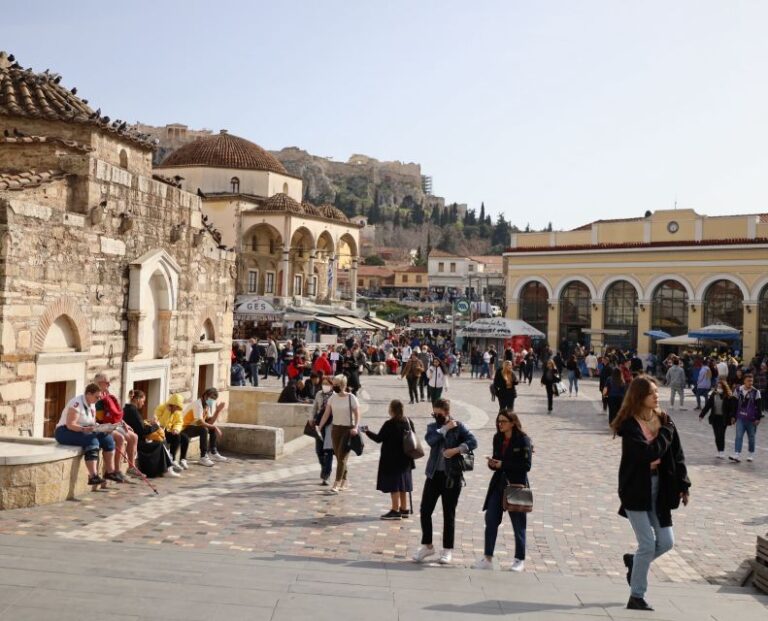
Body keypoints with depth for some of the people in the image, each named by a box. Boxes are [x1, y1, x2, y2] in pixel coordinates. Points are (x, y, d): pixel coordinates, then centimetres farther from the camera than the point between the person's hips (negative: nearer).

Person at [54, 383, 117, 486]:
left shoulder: (92, 405, 9)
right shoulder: (77, 403, -19)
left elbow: (92, 423, 10)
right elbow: (70, 424, -25)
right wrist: (84, 429, -41)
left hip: (84, 431, 9)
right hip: (65, 432, -9)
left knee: (107, 438, -9)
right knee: (92, 441, -33)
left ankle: (110, 471, -5)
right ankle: (93, 476, -42)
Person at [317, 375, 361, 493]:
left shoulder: (351, 398, -8)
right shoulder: (333, 398, 5)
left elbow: (357, 414, -8)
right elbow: (326, 414, 5)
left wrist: (356, 427, -22)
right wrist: (319, 427, -2)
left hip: (348, 429, -5)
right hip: (335, 429, 5)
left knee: (342, 457, -10)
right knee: (338, 457, 10)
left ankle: (336, 485, -13)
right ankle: (344, 482, 24)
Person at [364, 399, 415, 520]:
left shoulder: (389, 424, -17)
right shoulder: (409, 423, 3)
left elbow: (378, 439, -12)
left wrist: (367, 431, 2)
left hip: (391, 460, -7)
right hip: (404, 460, 7)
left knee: (393, 485, -1)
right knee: (401, 484, 16)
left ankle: (395, 511, 1)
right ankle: (403, 509, 23)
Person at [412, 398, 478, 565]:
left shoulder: (459, 426, -2)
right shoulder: (432, 426, 8)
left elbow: (472, 442, -16)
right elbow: (430, 440, -13)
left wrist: (456, 450, -25)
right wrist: (445, 429, -12)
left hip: (452, 476, -3)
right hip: (433, 474, 4)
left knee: (449, 514, 5)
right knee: (425, 510, 2)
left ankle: (447, 550, 17)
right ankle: (427, 546, 19)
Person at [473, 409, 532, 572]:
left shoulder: (523, 440, -12)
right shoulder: (497, 438, 6)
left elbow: (526, 465, -16)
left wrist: (503, 464, -19)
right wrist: (492, 463, -9)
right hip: (499, 484, 6)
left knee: (518, 523, 6)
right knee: (490, 519, 1)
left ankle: (520, 560, 20)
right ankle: (488, 558, 9)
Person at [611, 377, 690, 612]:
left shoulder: (664, 420, 3)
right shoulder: (629, 425, -14)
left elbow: (677, 455, 6)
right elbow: (649, 452, -28)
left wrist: (683, 484, 2)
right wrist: (665, 432, -17)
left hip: (659, 488, 6)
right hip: (636, 489, -6)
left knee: (666, 542, 6)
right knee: (648, 545, -4)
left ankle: (634, 561, 36)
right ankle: (636, 596, 13)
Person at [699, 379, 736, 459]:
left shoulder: (729, 396, -9)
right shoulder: (713, 394, 4)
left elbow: (733, 407, -10)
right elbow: (707, 405, 6)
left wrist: (733, 417, -19)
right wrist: (702, 415, 7)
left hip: (724, 418, -4)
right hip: (714, 417, 4)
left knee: (721, 435, -8)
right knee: (717, 436, 8)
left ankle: (722, 452, -4)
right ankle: (719, 452, 17)